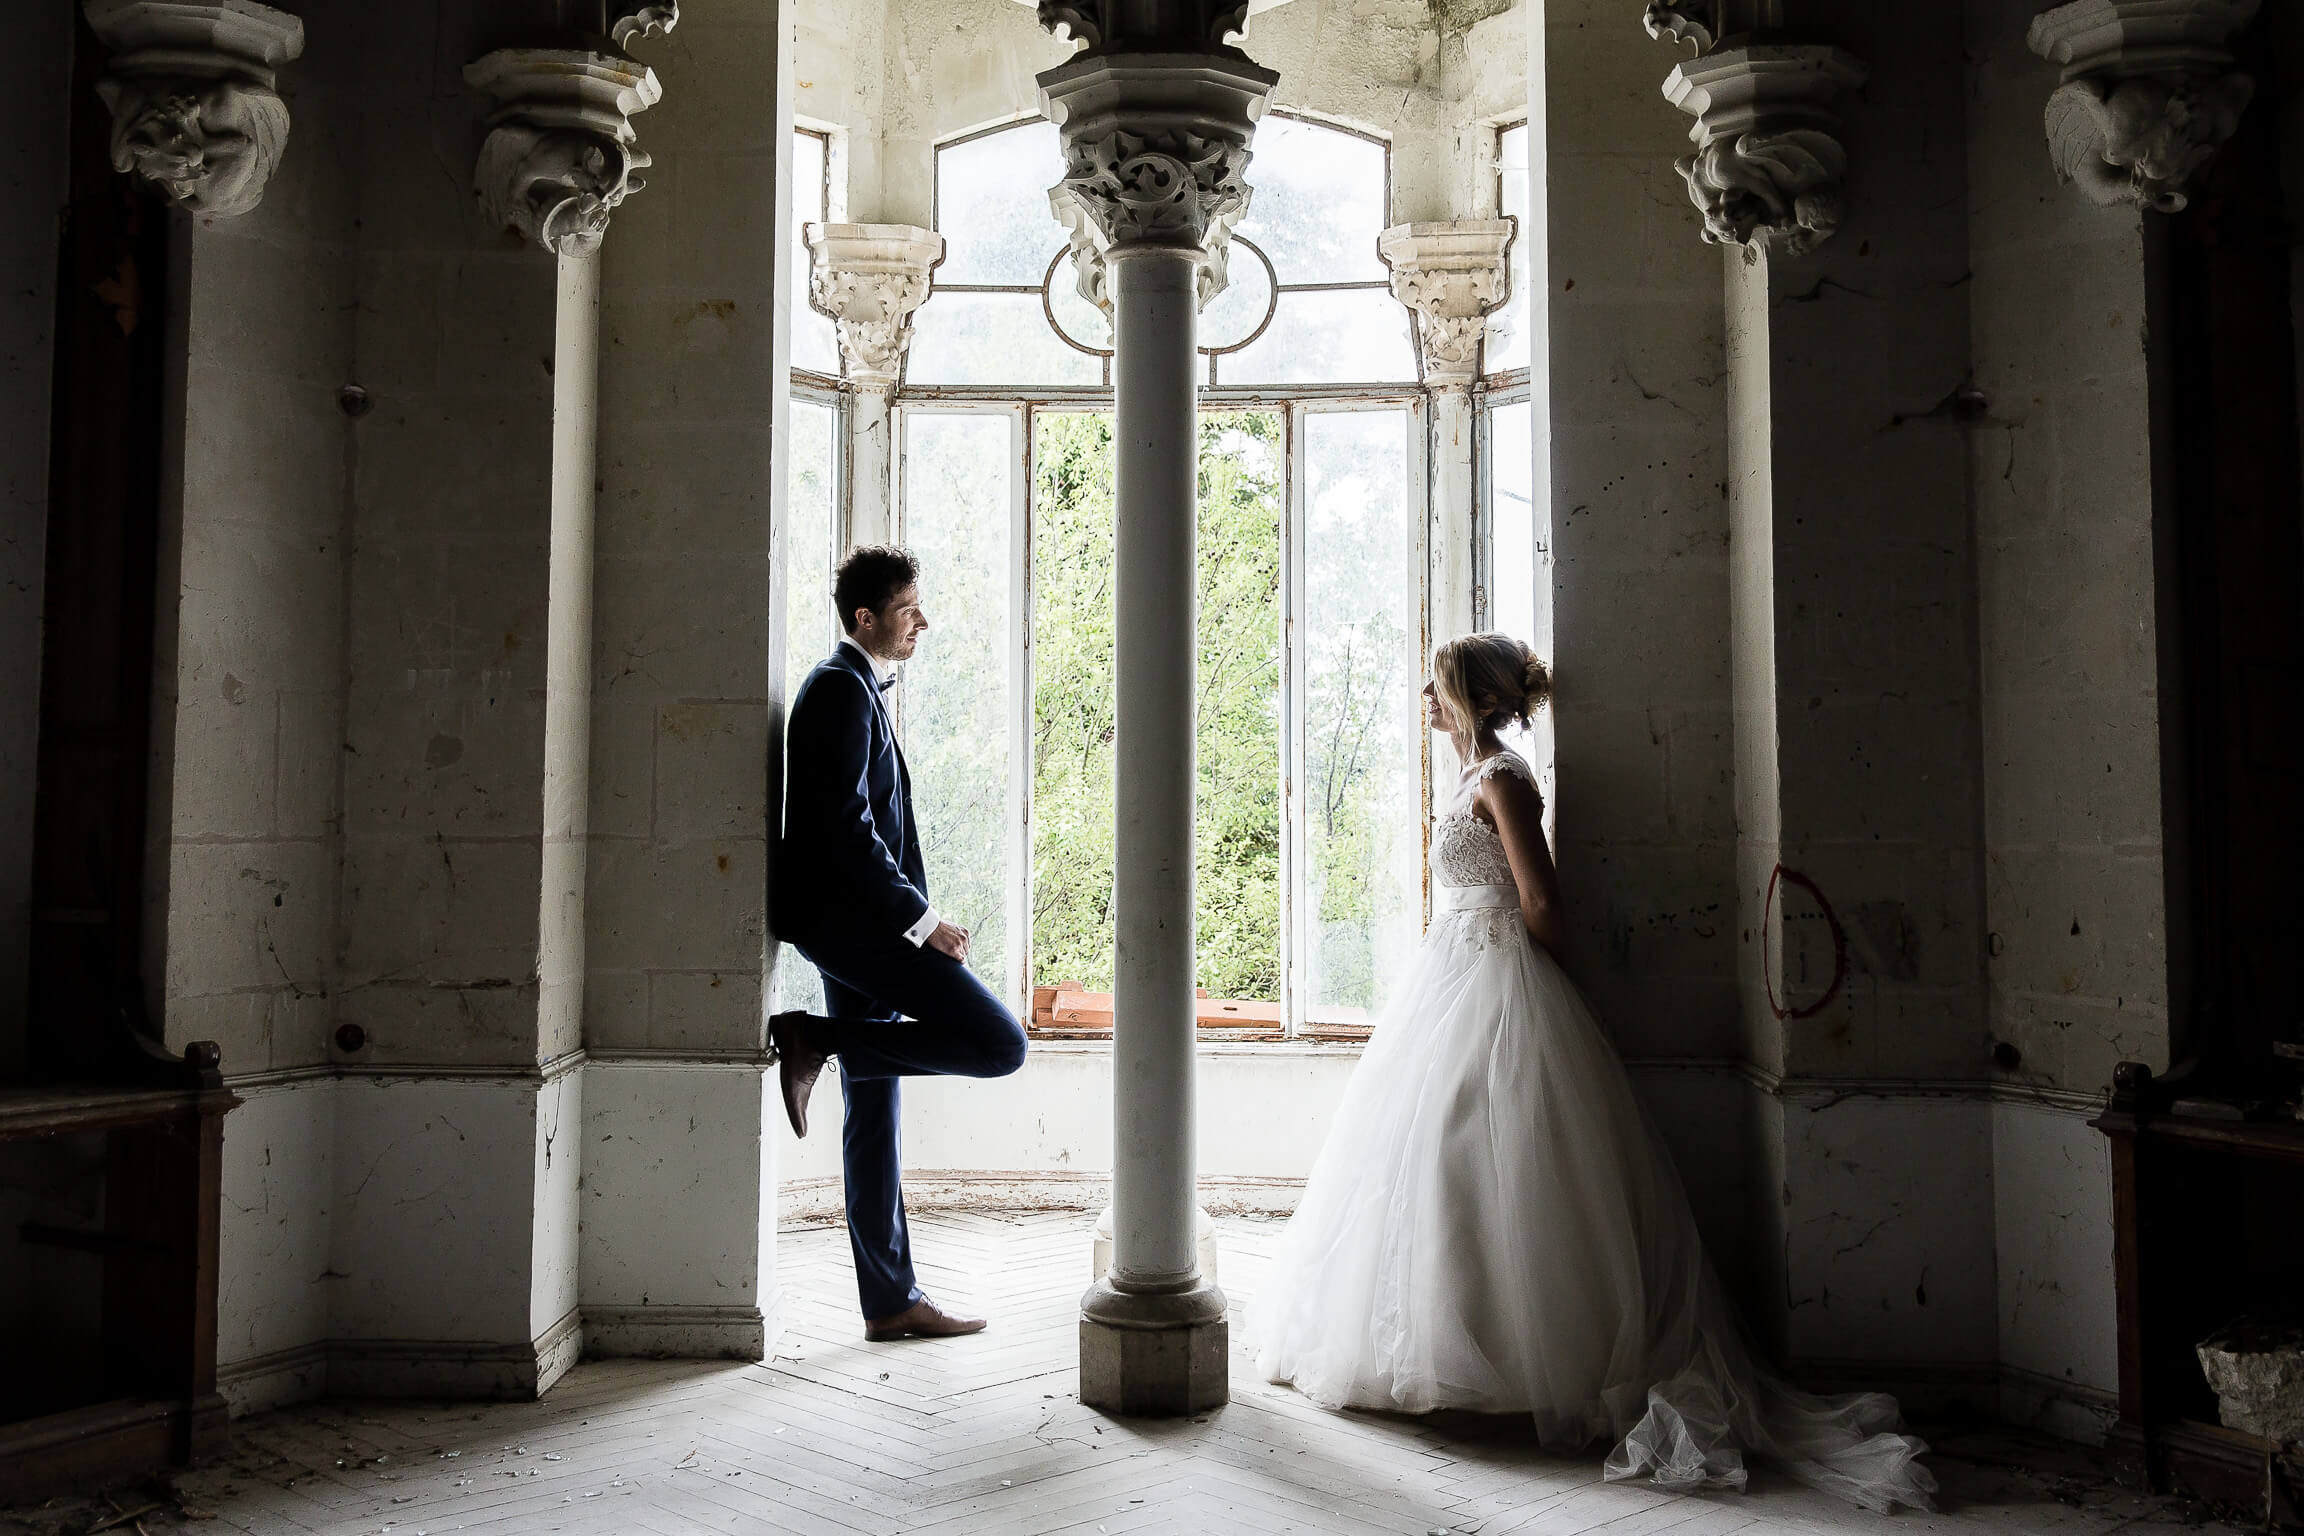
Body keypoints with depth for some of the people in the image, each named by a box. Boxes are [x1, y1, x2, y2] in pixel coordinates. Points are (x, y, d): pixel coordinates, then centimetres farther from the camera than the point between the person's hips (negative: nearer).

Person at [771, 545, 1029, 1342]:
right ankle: (815, 1040, -9)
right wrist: (921, 918, -17)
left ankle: (891, 1300, 17)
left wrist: (916, 914, 16)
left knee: (875, 1112, 11)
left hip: (857, 922, 11)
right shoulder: (841, 688, -11)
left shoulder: (858, 689, 21)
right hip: (851, 917, -11)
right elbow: (843, 825, -20)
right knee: (999, 1043, -15)